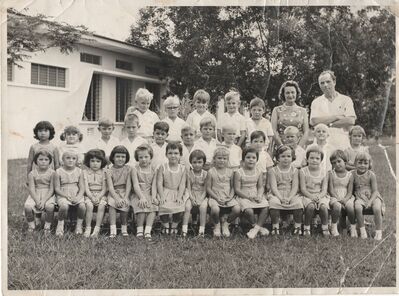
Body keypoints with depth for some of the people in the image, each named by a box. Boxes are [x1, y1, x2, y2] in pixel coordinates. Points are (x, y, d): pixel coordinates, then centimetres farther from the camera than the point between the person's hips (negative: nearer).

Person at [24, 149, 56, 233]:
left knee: (50, 206, -33)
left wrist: (44, 201, -19)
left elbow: (51, 189, -7)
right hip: (35, 195, 2)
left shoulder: (52, 173, -3)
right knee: (27, 206, -26)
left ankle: (47, 226, -8)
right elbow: (31, 189, -6)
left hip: (48, 195, -2)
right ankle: (31, 224, 1)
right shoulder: (32, 174, 1)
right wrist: (37, 201, -20)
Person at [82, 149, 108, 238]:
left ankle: (97, 229, -28)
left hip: (101, 195, 0)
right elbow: (86, 188, -3)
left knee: (101, 206, -29)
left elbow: (104, 188, 0)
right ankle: (88, 228, -22)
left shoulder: (103, 173, 5)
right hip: (89, 195, 0)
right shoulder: (85, 172, 5)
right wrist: (92, 198, -17)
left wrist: (99, 197, -17)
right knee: (89, 205, -30)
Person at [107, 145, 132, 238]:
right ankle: (113, 230, -31)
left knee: (125, 205, -29)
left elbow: (128, 185, -4)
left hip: (125, 192, 0)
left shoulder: (128, 169, 3)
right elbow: (110, 187, -8)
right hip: (114, 193, 0)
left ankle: (124, 228, -12)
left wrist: (125, 198, -19)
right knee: (111, 203, -29)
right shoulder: (109, 171, 1)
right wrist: (117, 198, -23)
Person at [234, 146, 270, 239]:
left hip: (256, 196, 4)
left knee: (266, 208, -23)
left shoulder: (258, 172, 7)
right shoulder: (238, 172, -5)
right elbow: (237, 189, -7)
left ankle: (256, 228, -12)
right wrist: (248, 197, -17)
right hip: (244, 197, -4)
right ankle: (259, 227, -6)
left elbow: (261, 187, 7)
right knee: (249, 210, -31)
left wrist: (259, 196, -13)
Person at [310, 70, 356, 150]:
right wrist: (337, 117, -5)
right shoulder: (316, 102, 12)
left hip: (342, 144, 0)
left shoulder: (346, 100, 11)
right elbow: (313, 121, -5)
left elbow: (351, 121, -3)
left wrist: (329, 124, -5)